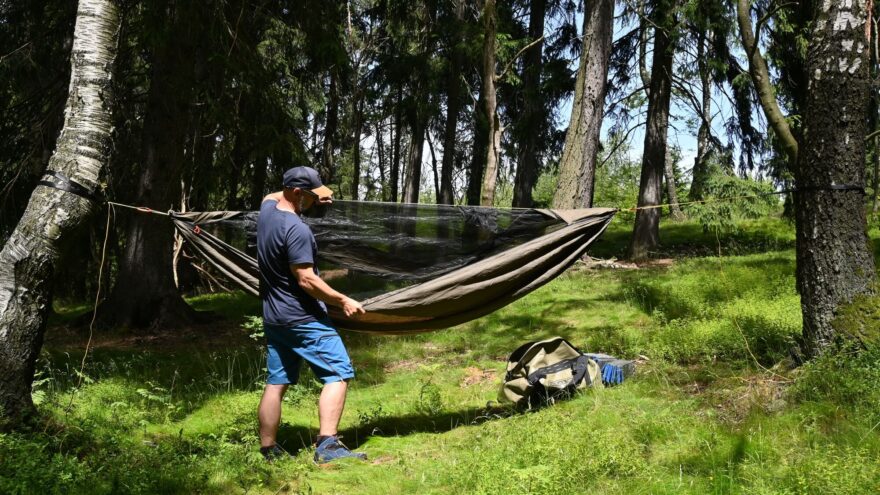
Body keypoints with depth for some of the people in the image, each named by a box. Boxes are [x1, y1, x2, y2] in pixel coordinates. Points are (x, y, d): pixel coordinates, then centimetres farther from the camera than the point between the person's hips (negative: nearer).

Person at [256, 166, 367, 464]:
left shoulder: (267, 209, 5)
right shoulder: (296, 229, -21)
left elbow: (273, 196, 31)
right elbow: (306, 280, -22)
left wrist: (313, 201, 22)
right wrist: (344, 301, -13)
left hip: (273, 317, 9)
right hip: (302, 318, -9)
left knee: (276, 383, 13)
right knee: (338, 373, -5)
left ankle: (268, 451, 17)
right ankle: (327, 446, -12)